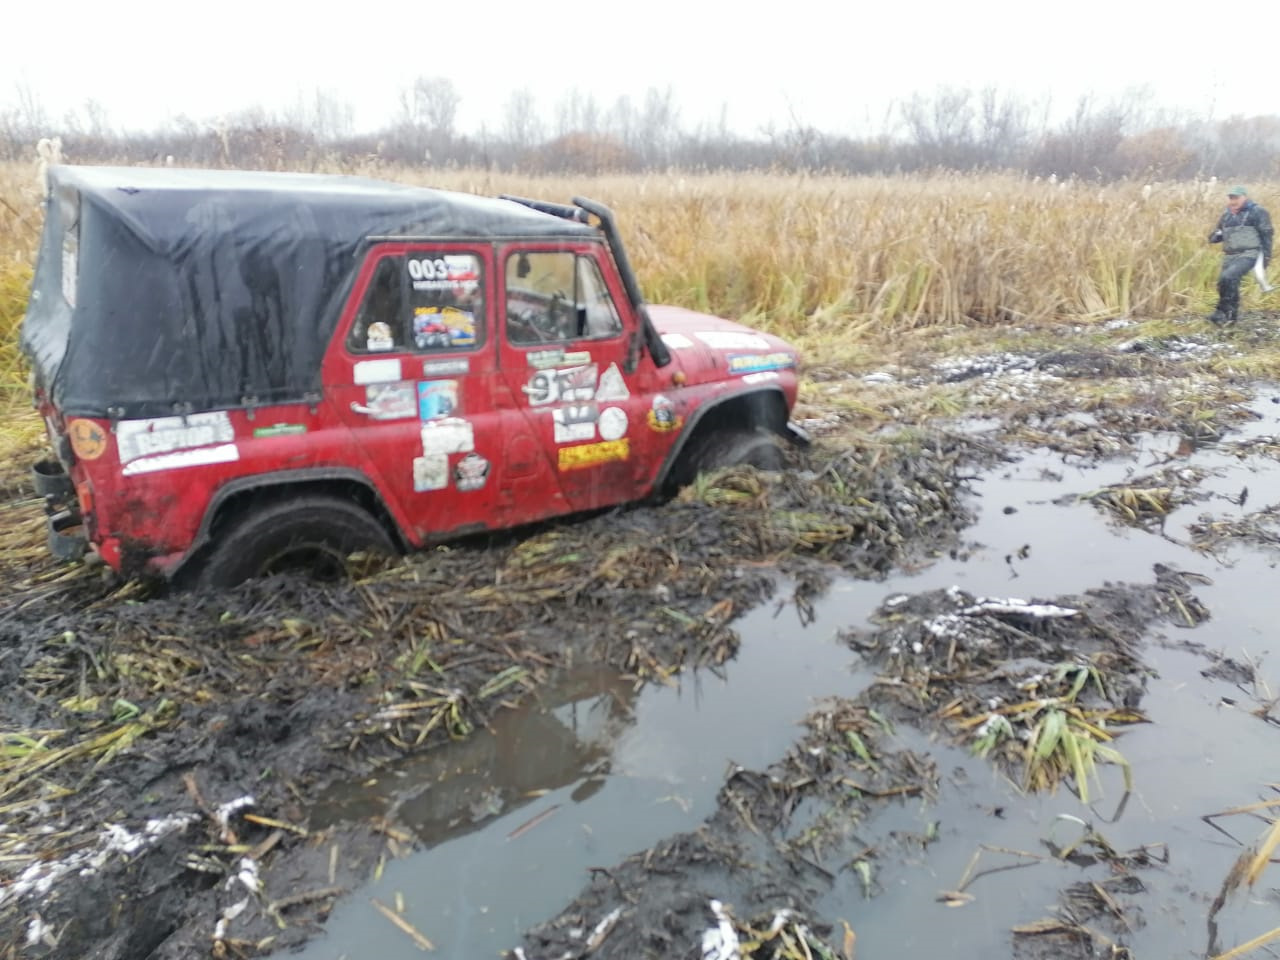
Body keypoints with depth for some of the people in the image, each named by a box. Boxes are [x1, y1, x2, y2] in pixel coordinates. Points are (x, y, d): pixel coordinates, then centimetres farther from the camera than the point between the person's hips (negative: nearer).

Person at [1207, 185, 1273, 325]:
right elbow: (1214, 237, 22)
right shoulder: (1226, 215, 14)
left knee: (1227, 277, -27)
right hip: (1230, 256, 7)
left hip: (1248, 255, -7)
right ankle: (1231, 316, 22)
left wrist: (1266, 256, -9)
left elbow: (1266, 235, -4)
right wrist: (1217, 235, -3)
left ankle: (1223, 311, -19)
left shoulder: (1257, 212, -3)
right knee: (1231, 284, 9)